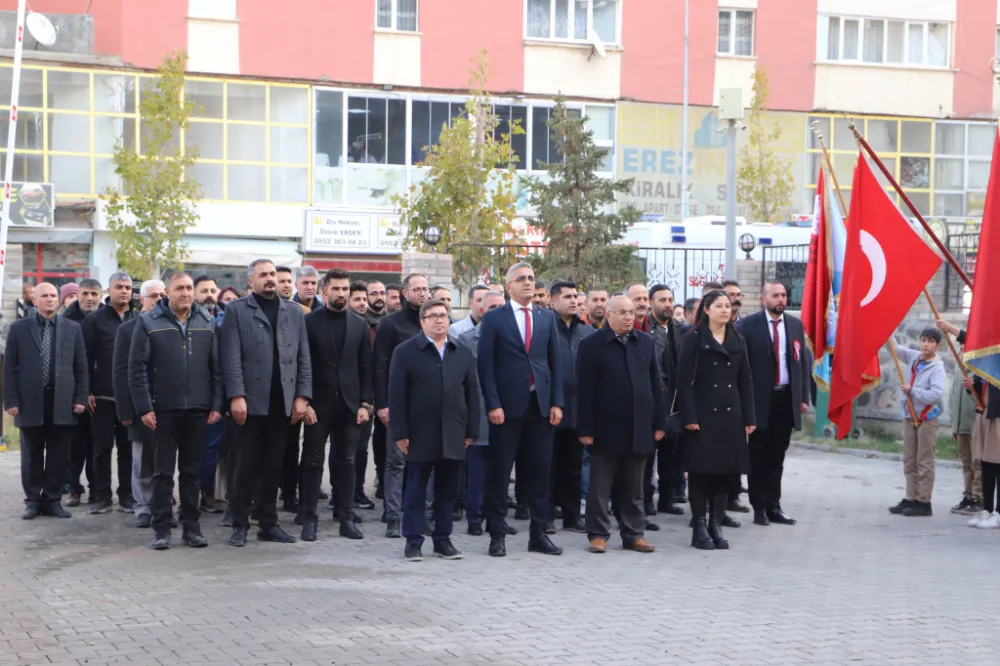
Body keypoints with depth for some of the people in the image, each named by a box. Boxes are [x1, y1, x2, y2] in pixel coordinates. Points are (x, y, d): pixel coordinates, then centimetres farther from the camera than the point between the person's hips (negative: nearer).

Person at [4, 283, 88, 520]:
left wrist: (80, 398, 0)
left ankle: (53, 500, 14)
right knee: (32, 456, 6)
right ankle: (33, 501, 15)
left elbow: (81, 367, 8)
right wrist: (11, 401, -5)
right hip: (30, 402, -1)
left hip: (62, 402, 1)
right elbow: (9, 368, 3)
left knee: (59, 456, 4)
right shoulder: (19, 329, 4)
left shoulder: (72, 329, 8)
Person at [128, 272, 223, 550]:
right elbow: (137, 368, -4)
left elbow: (217, 367, 7)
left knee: (192, 471, 9)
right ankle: (162, 528, 9)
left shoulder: (207, 322, 7)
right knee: (163, 471, 3)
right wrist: (144, 408, -10)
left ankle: (191, 525, 16)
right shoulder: (149, 323, -2)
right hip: (164, 409, -2)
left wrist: (217, 404, 0)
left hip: (198, 409, 2)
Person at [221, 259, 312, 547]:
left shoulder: (294, 312, 14)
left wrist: (302, 396, 2)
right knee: (248, 466, 0)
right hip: (251, 402, -3)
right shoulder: (236, 310, 2)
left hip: (283, 403, 3)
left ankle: (268, 523, 14)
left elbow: (303, 358, 11)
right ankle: (240, 525, 8)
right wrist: (236, 396, -12)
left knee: (273, 466, 7)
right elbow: (231, 357, -4)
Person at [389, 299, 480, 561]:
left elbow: (471, 394, 11)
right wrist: (400, 433, -9)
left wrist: (471, 431, 5)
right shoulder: (406, 352, 0)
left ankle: (443, 539, 17)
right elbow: (397, 395, -3)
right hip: (420, 434, -3)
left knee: (447, 490, 8)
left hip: (453, 435, 3)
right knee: (416, 490, 3)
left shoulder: (463, 353, 11)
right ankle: (413, 541, 9)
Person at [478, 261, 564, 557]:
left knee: (539, 473, 6)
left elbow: (555, 362, 10)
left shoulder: (547, 317, 11)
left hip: (541, 406, 3)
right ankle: (497, 535, 8)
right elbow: (485, 365, -3)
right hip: (507, 407, -3)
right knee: (499, 474, 1)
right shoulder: (494, 318, 1)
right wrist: (493, 405, -11)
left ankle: (539, 534, 13)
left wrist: (556, 402, 2)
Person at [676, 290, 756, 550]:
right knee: (701, 471, -2)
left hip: (731, 415, 5)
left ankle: (716, 525, 12)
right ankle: (699, 528, 4)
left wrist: (749, 417, 5)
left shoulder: (737, 340, 13)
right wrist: (689, 417, -14)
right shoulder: (693, 340, -2)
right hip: (703, 414, -5)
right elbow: (684, 381, -7)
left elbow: (745, 380, 12)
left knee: (726, 471, 5)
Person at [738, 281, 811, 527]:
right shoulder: (748, 325, -6)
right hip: (760, 399, -4)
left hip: (787, 398, 4)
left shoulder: (795, 324, 8)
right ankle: (759, 507, 13)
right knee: (758, 456, 5)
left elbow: (803, 361, 10)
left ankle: (773, 506, 19)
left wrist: (804, 397, 5)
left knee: (777, 455, 11)